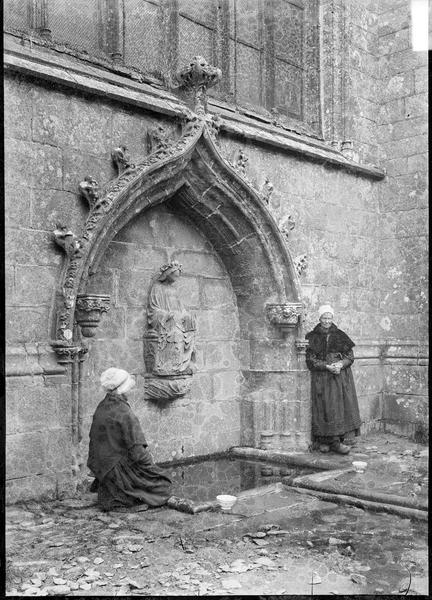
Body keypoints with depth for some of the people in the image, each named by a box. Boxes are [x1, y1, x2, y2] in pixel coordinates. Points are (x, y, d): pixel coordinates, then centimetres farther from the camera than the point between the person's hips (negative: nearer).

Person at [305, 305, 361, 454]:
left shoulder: (340, 335, 10)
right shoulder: (313, 337, 4)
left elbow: (350, 356, 7)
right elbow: (310, 359, -3)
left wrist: (341, 364, -14)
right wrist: (327, 366, -16)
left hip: (341, 377, 2)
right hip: (321, 379, -2)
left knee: (341, 407, -3)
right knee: (325, 408, -6)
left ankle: (336, 441, 2)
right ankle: (325, 441, -2)